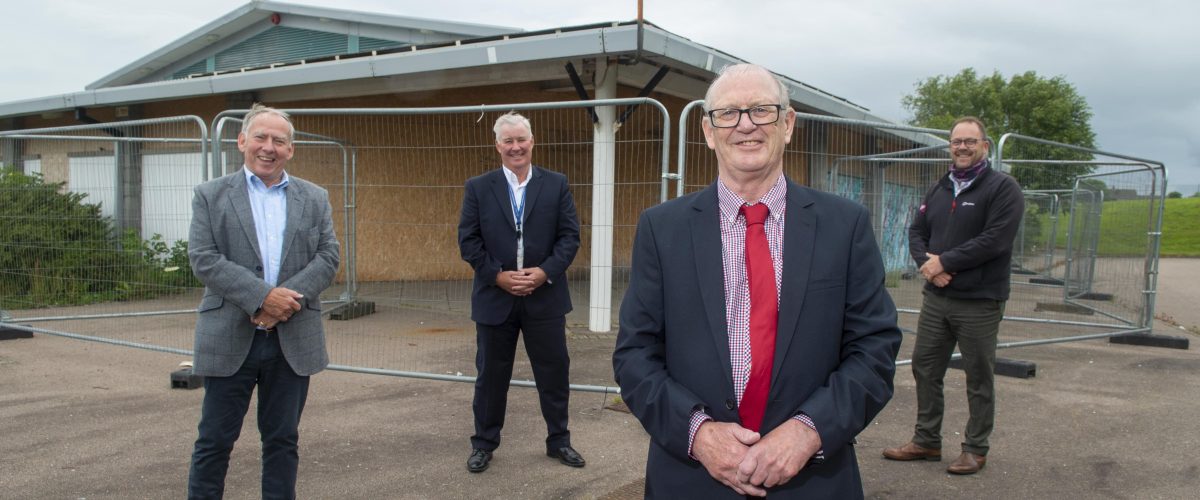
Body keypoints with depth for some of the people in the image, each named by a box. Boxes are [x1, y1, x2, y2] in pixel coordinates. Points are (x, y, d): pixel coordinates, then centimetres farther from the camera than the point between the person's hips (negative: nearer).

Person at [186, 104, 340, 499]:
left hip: (293, 339, 2)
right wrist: (261, 296, -19)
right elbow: (203, 258, -8)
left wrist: (288, 300, -15)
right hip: (230, 339, -2)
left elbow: (328, 257, 1)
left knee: (283, 439, 11)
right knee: (215, 440, 6)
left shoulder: (314, 198, 9)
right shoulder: (211, 195, 3)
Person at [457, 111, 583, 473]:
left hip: (545, 296, 1)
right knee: (491, 375, 10)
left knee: (554, 373, 9)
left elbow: (570, 236, 0)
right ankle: (484, 443, 26)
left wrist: (545, 272, -13)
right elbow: (468, 240, -2)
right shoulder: (478, 188, 2)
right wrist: (499, 275, -12)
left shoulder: (556, 184, 3)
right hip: (495, 297, 0)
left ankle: (559, 441, 26)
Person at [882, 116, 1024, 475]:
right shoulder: (939, 189, 14)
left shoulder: (1003, 188, -6)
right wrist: (926, 262, -10)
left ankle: (976, 449, 19)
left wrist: (944, 262, -15)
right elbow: (916, 230, 11)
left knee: (979, 378, 5)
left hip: (979, 303, -6)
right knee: (925, 368, 11)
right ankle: (927, 441, 24)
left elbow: (995, 240, -17)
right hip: (935, 298, 6)